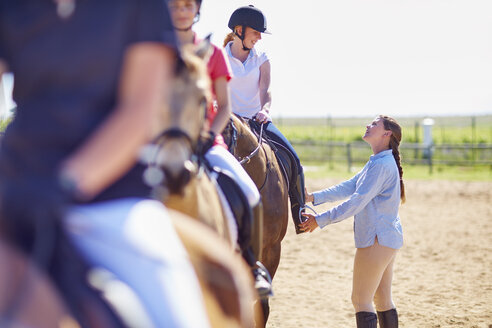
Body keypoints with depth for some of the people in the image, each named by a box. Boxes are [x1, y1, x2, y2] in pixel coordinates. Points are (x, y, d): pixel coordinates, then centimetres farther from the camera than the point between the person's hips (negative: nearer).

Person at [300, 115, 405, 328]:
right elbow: (348, 187, 13)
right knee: (382, 299, 14)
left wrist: (320, 220, -19)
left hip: (377, 240, -10)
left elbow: (357, 202, -22)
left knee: (360, 299, -7)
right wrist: (313, 198, 3)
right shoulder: (377, 163, 16)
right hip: (387, 239, 10)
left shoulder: (382, 165, -18)